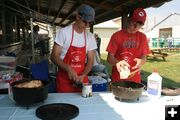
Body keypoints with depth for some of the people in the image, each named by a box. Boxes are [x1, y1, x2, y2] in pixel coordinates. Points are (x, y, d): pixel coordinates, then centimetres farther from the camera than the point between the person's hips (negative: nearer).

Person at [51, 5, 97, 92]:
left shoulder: (90, 37, 2)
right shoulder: (64, 32, -10)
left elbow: (90, 61, 1)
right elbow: (54, 56, -11)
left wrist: (83, 76, -16)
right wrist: (68, 69, -25)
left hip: (82, 78, 3)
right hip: (64, 79, -3)